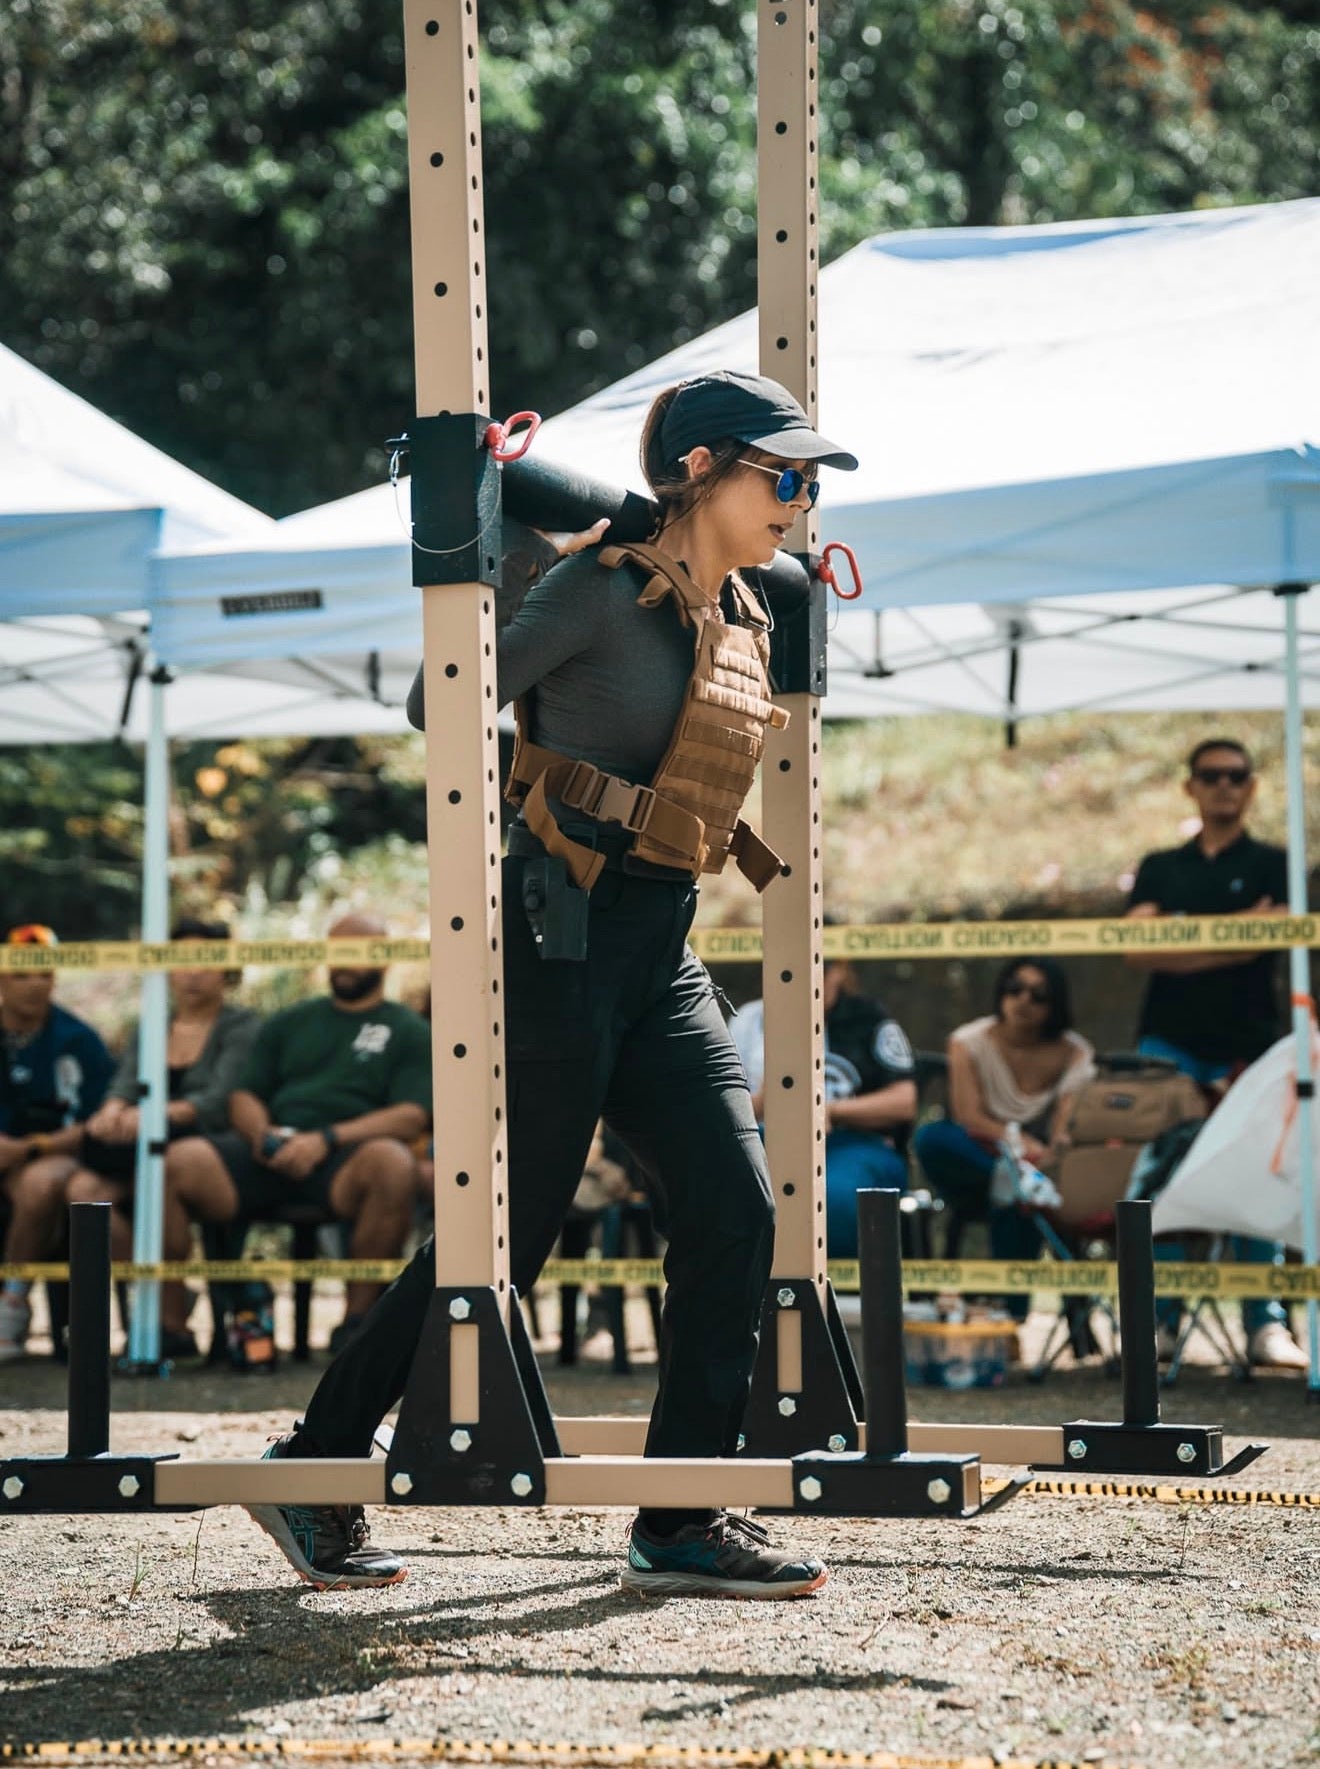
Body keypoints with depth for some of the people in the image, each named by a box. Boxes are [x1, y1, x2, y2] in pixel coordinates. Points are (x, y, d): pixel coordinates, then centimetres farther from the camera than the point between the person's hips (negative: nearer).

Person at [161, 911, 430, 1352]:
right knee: (181, 1162, -25)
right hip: (271, 1159, 3)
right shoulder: (289, 1024, 27)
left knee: (393, 1163, -39)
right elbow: (243, 1098, 21)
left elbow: (411, 1116, 0)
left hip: (346, 1157, -3)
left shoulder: (407, 1031, 15)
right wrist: (262, 1134, -5)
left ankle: (357, 1317, -26)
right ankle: (170, 1321, -21)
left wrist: (326, 1140, -15)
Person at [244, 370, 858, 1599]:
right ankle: (315, 1470, 13)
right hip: (565, 932, -8)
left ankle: (679, 1524, 0)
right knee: (504, 1237, -3)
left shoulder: (740, 621, 14)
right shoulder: (603, 588, -9)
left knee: (734, 1209, -5)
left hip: (661, 948, 8)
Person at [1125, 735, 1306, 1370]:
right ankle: (1161, 1320, -4)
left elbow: (1268, 939, -6)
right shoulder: (1159, 869, 16)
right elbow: (1136, 948, 1)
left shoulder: (1272, 865, 10)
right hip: (1170, 1043, 2)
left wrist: (1179, 947, -6)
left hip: (1247, 1046, -2)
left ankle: (1265, 1323, -5)